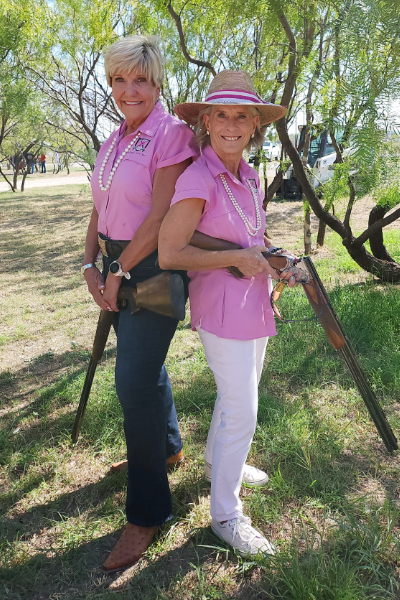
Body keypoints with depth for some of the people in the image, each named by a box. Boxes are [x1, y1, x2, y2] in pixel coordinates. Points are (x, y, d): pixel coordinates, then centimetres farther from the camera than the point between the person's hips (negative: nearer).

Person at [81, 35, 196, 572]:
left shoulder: (171, 133, -12)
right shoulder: (115, 140, 12)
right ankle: (168, 446, 45)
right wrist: (91, 266, 4)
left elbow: (160, 218, -18)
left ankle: (148, 511, 9)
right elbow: (100, 210, 15)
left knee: (134, 382, -8)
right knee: (143, 364, 20)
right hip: (117, 266, 8)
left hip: (153, 268, -8)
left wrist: (119, 273, -12)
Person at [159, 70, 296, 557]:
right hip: (221, 304, -8)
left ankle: (218, 461, 47)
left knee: (240, 392, 23)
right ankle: (225, 514, 19)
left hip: (254, 299, 8)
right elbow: (169, 254, -22)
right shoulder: (197, 179, -19)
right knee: (242, 409, -1)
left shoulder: (249, 177, 5)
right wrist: (238, 258, -19)